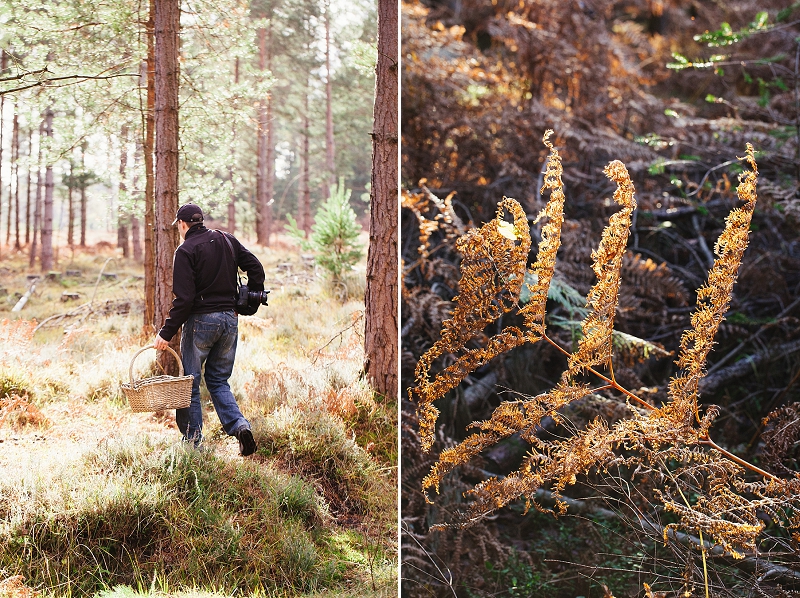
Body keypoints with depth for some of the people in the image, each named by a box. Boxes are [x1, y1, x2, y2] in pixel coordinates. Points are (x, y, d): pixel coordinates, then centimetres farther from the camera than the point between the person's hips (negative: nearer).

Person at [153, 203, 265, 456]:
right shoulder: (227, 240, 8)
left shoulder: (186, 250, -10)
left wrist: (166, 333, -12)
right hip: (230, 319, 6)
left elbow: (184, 299, -16)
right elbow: (255, 267, 7)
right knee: (218, 380, 15)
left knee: (189, 382, 7)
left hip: (201, 321, -6)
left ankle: (193, 440, 9)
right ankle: (239, 425, -6)